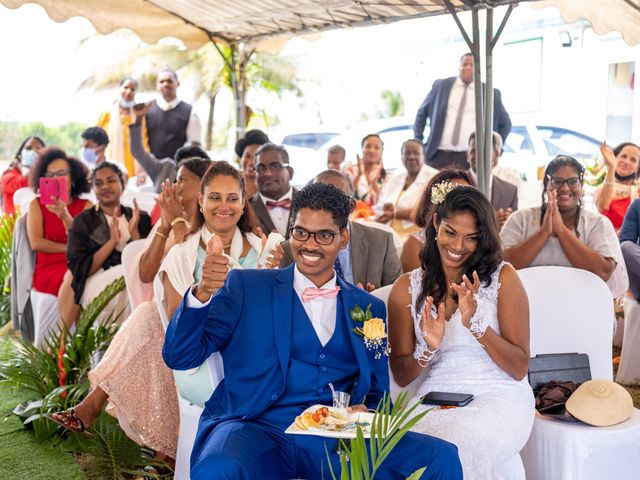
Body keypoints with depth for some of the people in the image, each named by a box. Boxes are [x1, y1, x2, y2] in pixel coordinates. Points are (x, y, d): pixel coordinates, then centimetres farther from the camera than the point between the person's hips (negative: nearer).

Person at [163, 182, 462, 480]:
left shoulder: (369, 308, 15)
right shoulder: (245, 287, 7)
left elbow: (377, 396, 19)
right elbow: (179, 357, -1)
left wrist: (366, 413, -6)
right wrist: (202, 292, -19)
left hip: (337, 440, 3)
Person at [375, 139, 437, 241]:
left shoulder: (434, 178, 1)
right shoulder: (393, 180, 20)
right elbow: (379, 208, 17)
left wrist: (394, 214, -13)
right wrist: (385, 208, -7)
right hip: (389, 235, 6)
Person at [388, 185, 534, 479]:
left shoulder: (503, 277, 1)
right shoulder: (407, 287, 7)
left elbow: (520, 369, -2)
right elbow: (401, 377, 9)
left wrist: (476, 324, -17)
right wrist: (428, 349, -13)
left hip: (498, 399, -2)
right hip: (435, 399, 2)